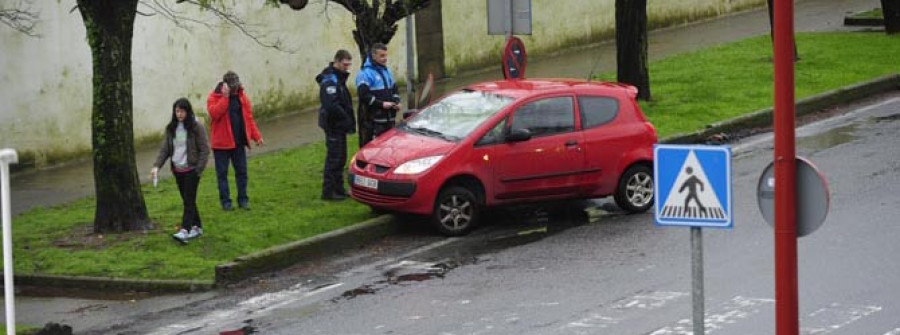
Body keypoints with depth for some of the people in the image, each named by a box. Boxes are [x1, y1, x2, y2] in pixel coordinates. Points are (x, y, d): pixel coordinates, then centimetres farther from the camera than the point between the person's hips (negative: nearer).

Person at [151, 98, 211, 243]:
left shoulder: (196, 127, -8)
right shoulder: (171, 128, 7)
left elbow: (204, 149, -8)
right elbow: (165, 149, 6)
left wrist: (198, 170, -14)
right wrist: (157, 166, -7)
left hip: (191, 169, -6)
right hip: (178, 170, 6)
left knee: (189, 200, -11)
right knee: (187, 201, 11)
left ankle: (184, 231, -19)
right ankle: (197, 226, 22)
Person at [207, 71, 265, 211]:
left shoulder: (241, 97, 6)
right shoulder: (214, 97, -8)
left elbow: (249, 118, 8)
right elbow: (214, 113, -26)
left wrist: (256, 136, 1)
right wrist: (225, 97, -28)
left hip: (239, 142, 4)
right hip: (221, 143, -4)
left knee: (241, 171, 7)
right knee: (222, 173, 2)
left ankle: (243, 199, 16)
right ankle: (225, 200, 10)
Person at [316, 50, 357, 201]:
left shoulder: (338, 78, 15)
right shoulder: (329, 80, -18)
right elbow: (331, 105, -28)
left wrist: (349, 121, 9)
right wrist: (346, 118, -19)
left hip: (339, 126, 10)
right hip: (333, 125, -10)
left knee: (340, 159, 15)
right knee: (334, 159, -7)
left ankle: (338, 189, 22)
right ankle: (328, 191, -3)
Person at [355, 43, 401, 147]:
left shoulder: (387, 71, 19)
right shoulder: (365, 73, -8)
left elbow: (394, 89, 27)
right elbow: (363, 94, -17)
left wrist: (396, 102, 6)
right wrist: (381, 104, -18)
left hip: (389, 118, 8)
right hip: (373, 120, -8)